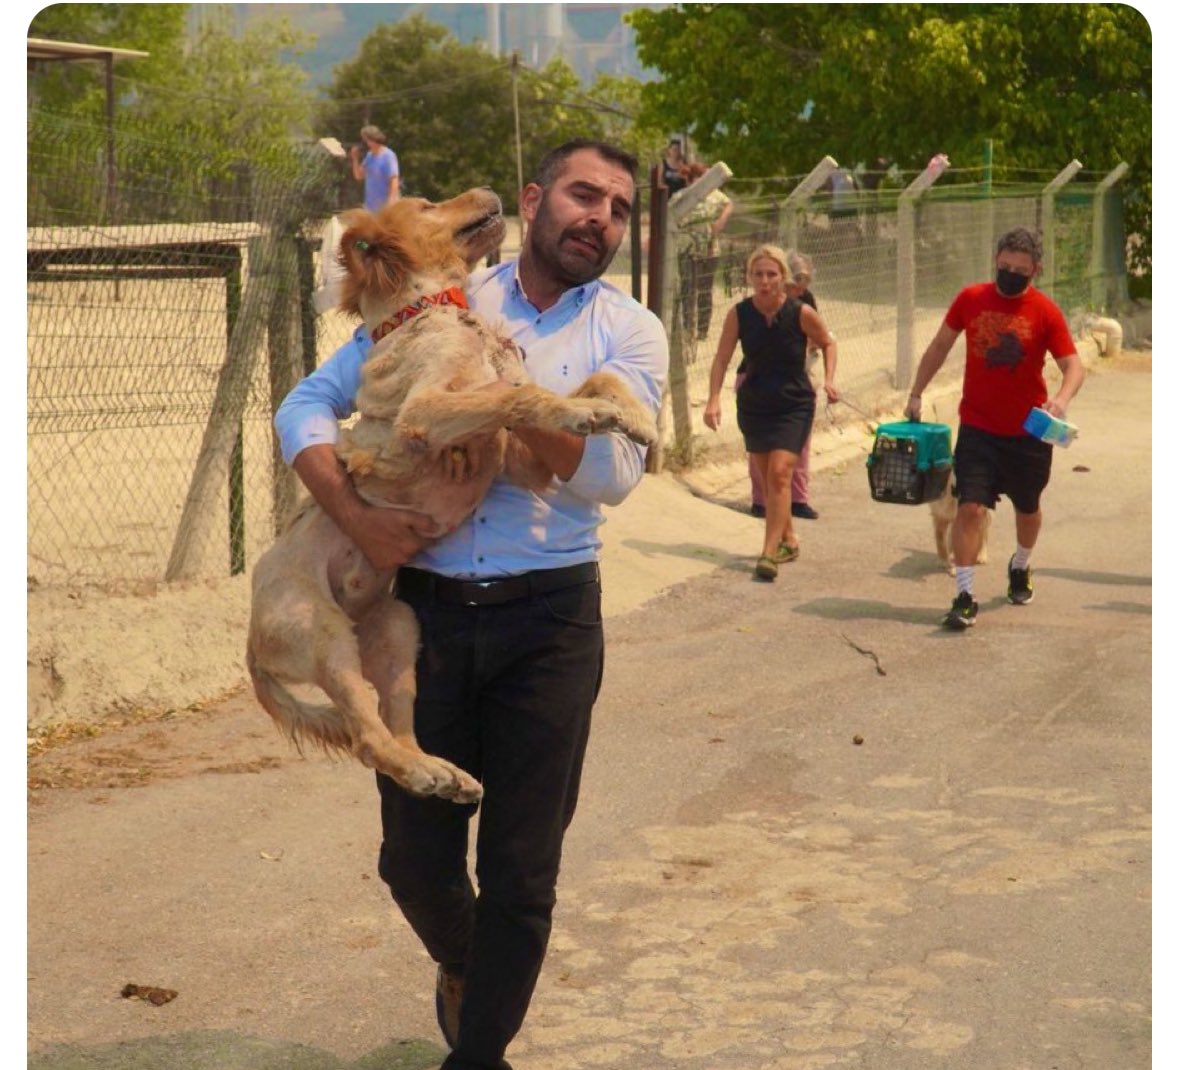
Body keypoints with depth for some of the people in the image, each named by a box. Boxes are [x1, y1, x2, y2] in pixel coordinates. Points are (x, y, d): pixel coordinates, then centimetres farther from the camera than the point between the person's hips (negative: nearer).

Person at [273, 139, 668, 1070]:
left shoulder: (629, 331, 2)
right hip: (425, 606, 1)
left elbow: (613, 472, -12)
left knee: (521, 871, 4)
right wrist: (353, 512, -14)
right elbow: (307, 406, 2)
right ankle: (462, 964, 42)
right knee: (415, 861, 8)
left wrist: (516, 401, -23)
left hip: (548, 618, -1)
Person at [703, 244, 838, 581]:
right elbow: (722, 358, -8)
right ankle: (788, 540, 31)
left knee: (779, 473, -15)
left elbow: (828, 343, 4)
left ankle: (769, 551, -13)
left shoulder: (801, 313, -14)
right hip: (753, 405, 3)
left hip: (794, 406, -3)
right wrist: (713, 399, -20)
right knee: (767, 477, 11)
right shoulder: (739, 313, -9)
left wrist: (829, 381, -10)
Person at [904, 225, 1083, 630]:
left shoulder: (1045, 311, -8)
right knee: (970, 506, -13)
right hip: (978, 429, 0)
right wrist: (915, 394, 10)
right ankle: (964, 597, -9)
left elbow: (1073, 365, -11)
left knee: (1028, 509, 18)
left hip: (1028, 431, 0)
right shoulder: (971, 299, -3)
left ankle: (1020, 568, 47)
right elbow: (940, 345, 11)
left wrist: (1061, 399, -32)